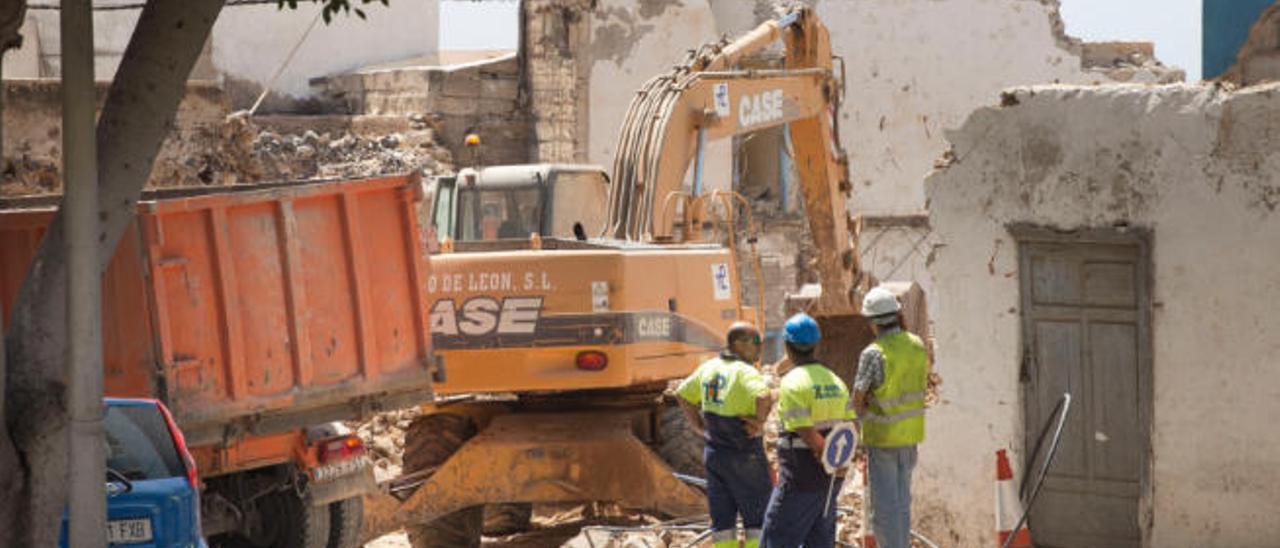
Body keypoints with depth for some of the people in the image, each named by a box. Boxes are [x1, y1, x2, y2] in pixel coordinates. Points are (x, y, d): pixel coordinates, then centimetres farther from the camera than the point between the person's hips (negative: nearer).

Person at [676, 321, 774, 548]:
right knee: (758, 523, 2)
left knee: (722, 523, 10)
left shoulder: (709, 368, 7)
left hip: (714, 455, 7)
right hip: (744, 458, -7)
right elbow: (764, 397, -36)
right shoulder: (745, 372, -17)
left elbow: (682, 395, 21)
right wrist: (759, 421, -18)